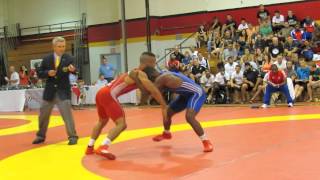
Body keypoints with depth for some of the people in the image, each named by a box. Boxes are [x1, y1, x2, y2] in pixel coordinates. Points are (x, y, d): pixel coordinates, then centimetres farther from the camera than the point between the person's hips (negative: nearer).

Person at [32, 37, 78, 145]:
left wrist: (73, 70, -40)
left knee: (67, 113, -13)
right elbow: (40, 74, 6)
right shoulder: (46, 59, 4)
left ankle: (72, 136, -3)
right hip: (49, 92, 4)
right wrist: (48, 73, -14)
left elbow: (73, 70, -17)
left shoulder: (68, 58, -3)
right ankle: (40, 136, 32)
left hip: (63, 91, -3)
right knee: (43, 114, 14)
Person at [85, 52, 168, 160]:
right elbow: (154, 91, -10)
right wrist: (164, 107, -5)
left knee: (102, 122, 29)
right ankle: (103, 148, -25)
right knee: (121, 124, -11)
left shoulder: (134, 72, 24)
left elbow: (147, 90, 32)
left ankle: (90, 147, 34)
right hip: (108, 95, -10)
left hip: (101, 93, 10)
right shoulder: (140, 74, -3)